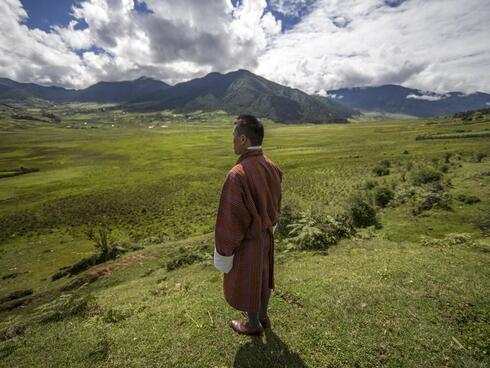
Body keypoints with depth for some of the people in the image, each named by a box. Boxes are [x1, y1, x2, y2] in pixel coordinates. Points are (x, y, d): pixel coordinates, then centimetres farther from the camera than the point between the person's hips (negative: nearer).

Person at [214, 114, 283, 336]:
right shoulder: (271, 167, -8)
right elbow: (275, 204, 4)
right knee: (262, 276, 26)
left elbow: (229, 218, -26)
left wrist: (223, 252, -11)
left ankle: (253, 324, 44)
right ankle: (262, 315, 51)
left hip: (245, 240, -7)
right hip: (266, 235, 7)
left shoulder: (237, 175, -33)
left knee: (245, 282, 18)